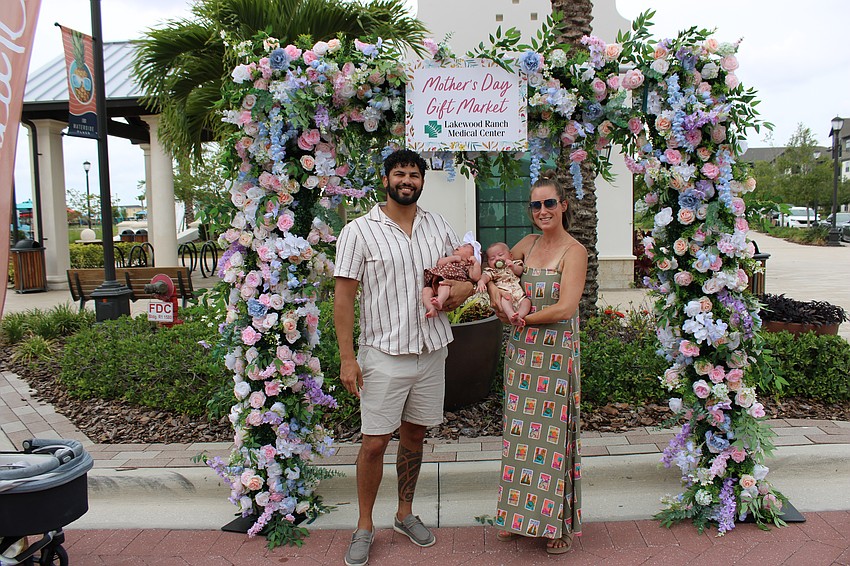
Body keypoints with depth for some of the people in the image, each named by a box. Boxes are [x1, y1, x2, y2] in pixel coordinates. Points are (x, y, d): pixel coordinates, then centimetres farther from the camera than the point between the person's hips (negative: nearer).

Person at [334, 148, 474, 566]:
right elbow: (343, 297, -8)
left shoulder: (438, 226, 8)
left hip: (431, 351, 4)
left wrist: (466, 286, -6)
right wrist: (347, 358, -13)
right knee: (374, 443, 1)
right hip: (384, 355, -4)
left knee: (414, 434, 16)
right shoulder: (359, 231, -6)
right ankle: (364, 526, 21)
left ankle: (405, 513, 34)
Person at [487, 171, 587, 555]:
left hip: (556, 353, -6)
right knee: (520, 431, 12)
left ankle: (560, 523, 20)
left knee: (554, 433, 3)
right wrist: (494, 287, -3)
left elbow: (565, 308, -18)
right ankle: (520, 513, 28)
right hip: (521, 350, 6)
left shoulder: (574, 251, -9)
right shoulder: (528, 244, 9)